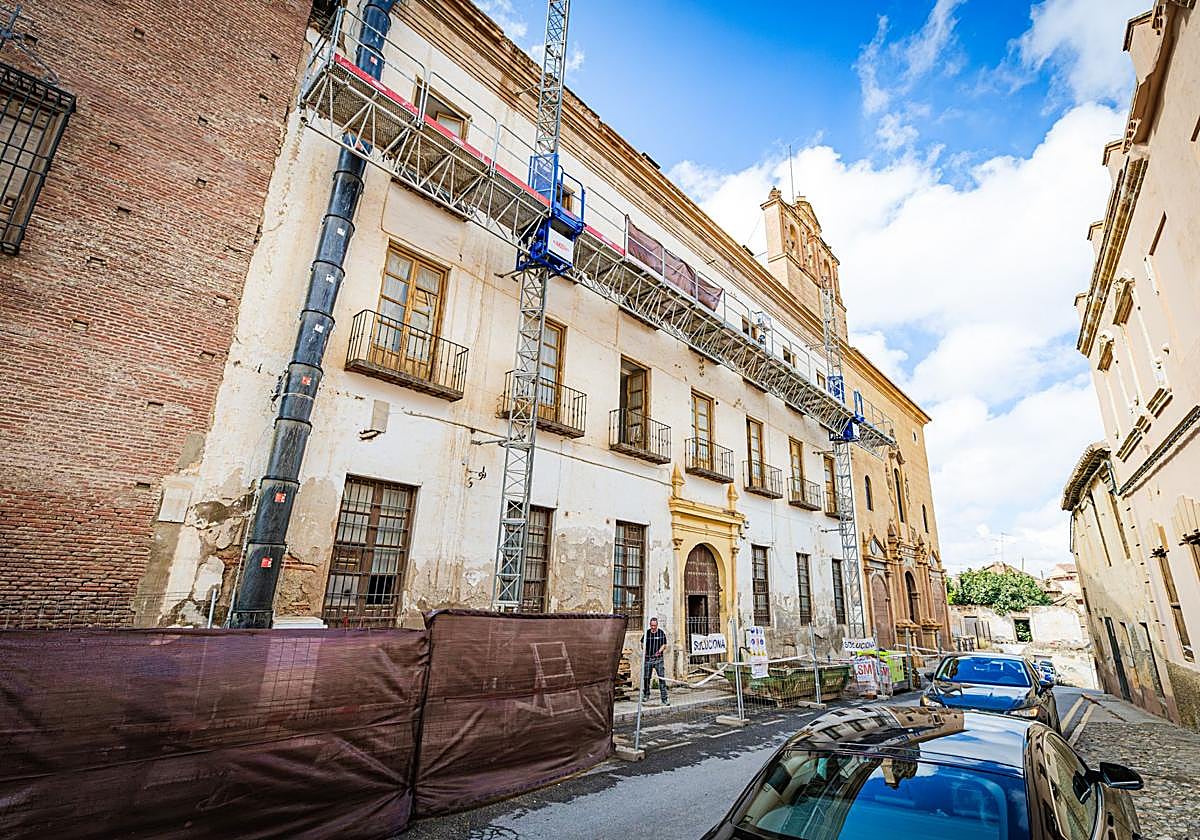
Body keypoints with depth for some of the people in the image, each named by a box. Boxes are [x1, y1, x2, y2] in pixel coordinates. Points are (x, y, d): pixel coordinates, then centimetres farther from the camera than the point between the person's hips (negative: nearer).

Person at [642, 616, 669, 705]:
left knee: (662, 677, -9)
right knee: (646, 677, 9)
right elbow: (643, 643, 18)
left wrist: (659, 651, -14)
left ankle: (664, 698, -3)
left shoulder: (661, 633, -1)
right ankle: (646, 695, 30)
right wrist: (644, 650, 1)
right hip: (648, 658, 2)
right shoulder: (647, 633, 5)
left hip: (658, 658, -2)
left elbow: (664, 645, 1)